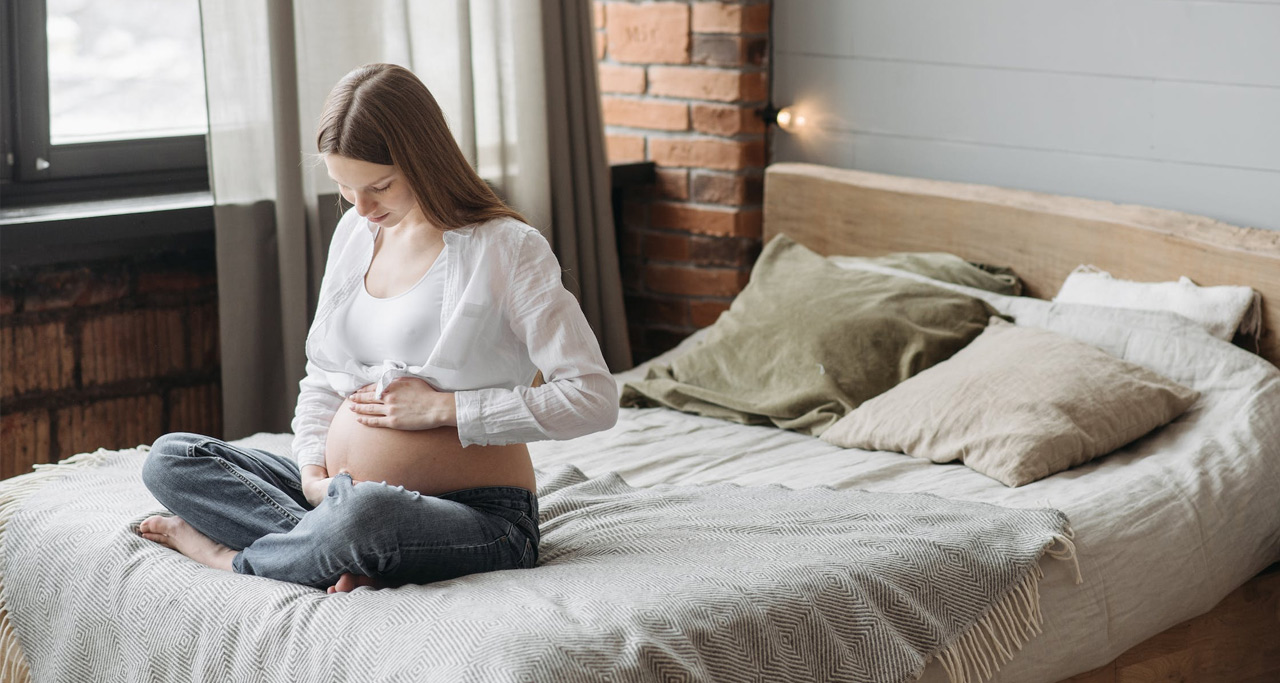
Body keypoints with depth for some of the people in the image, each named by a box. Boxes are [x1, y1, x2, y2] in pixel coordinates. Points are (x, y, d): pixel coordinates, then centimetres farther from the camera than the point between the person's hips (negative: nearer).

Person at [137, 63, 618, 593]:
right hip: (346, 492, 8)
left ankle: (229, 557, -8)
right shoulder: (356, 231, 11)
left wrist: (442, 408, -15)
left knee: (364, 511, -41)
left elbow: (595, 399, -16)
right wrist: (313, 471, -1)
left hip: (482, 515, -7)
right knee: (168, 459, -3)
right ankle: (351, 559, -20)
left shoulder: (507, 250, -10)